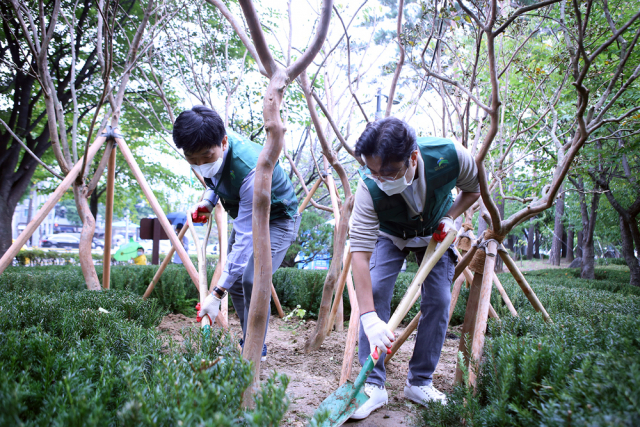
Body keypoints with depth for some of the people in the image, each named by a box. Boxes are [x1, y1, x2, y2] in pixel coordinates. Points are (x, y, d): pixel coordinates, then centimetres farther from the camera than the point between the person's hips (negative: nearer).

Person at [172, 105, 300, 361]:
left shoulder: (250, 169, -41)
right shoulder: (209, 150, -16)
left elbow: (245, 238, -40)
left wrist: (217, 293, -41)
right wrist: (207, 202, -9)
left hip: (277, 220, -8)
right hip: (245, 216, 8)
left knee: (252, 279, -25)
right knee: (234, 278, 8)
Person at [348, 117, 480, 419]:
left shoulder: (450, 156, -34)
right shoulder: (369, 188, -38)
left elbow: (473, 189, -8)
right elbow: (360, 252, -40)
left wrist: (449, 216, -24)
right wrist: (369, 317, -46)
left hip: (435, 234, 2)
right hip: (390, 235, -1)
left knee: (438, 300, -8)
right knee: (374, 292, -19)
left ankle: (420, 383, 8)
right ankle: (373, 384, -9)